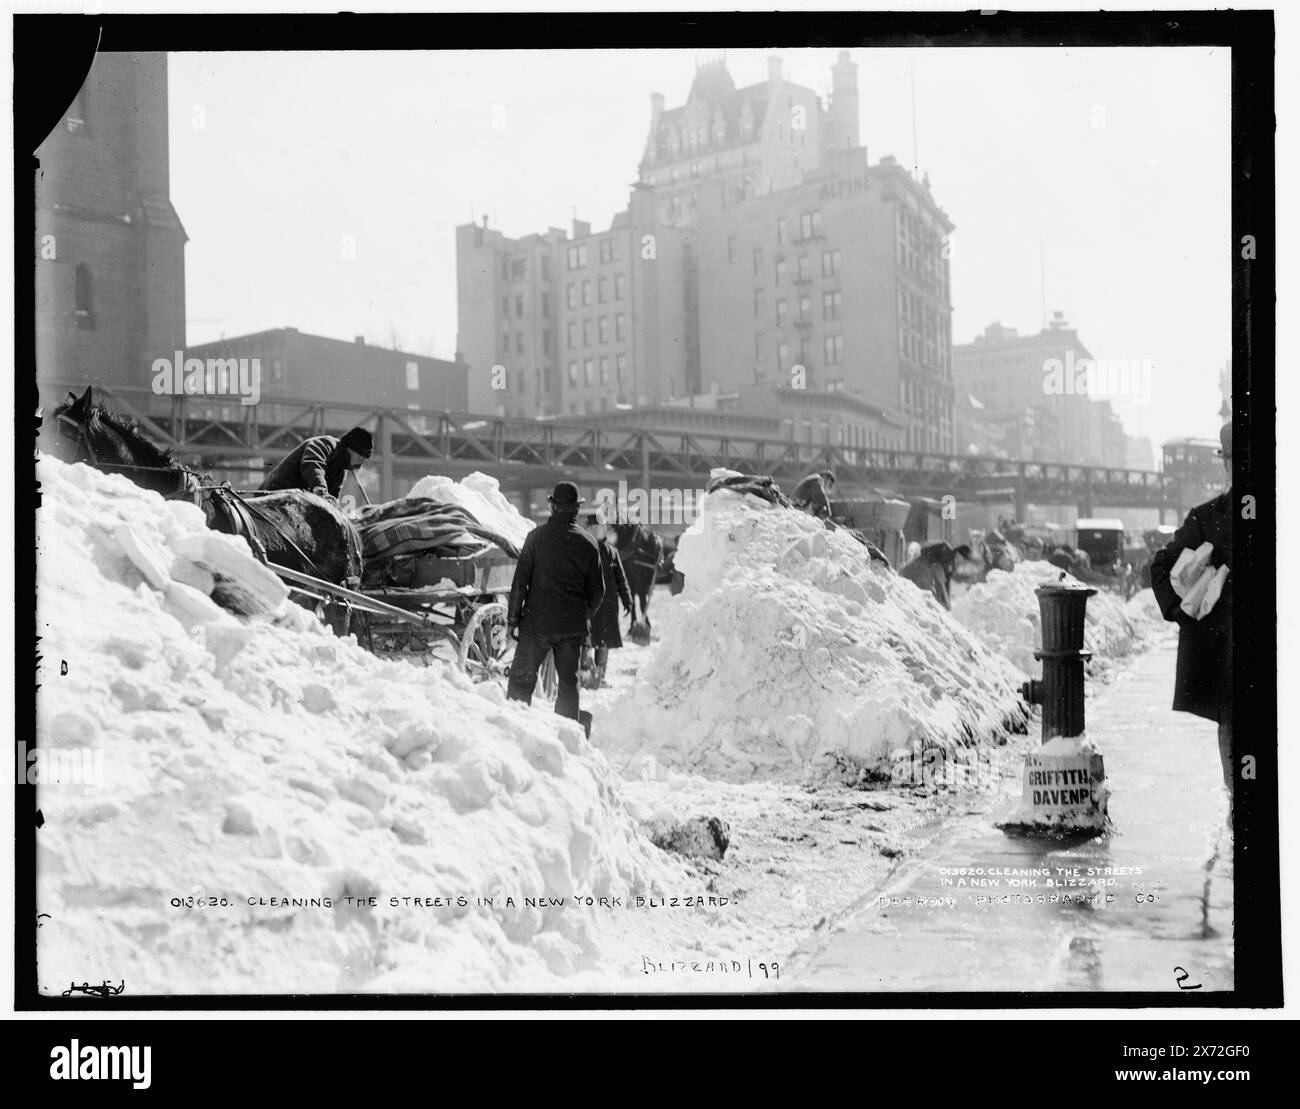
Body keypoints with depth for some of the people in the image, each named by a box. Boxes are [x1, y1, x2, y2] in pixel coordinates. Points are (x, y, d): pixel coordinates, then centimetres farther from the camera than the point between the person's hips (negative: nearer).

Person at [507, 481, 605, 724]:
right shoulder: (588, 543, 2)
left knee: (521, 679, 3)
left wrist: (513, 616, 1)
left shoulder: (538, 536, -4)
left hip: (537, 622, -2)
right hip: (573, 626, 3)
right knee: (569, 682, 12)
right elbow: (597, 590, 7)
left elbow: (520, 580, -5)